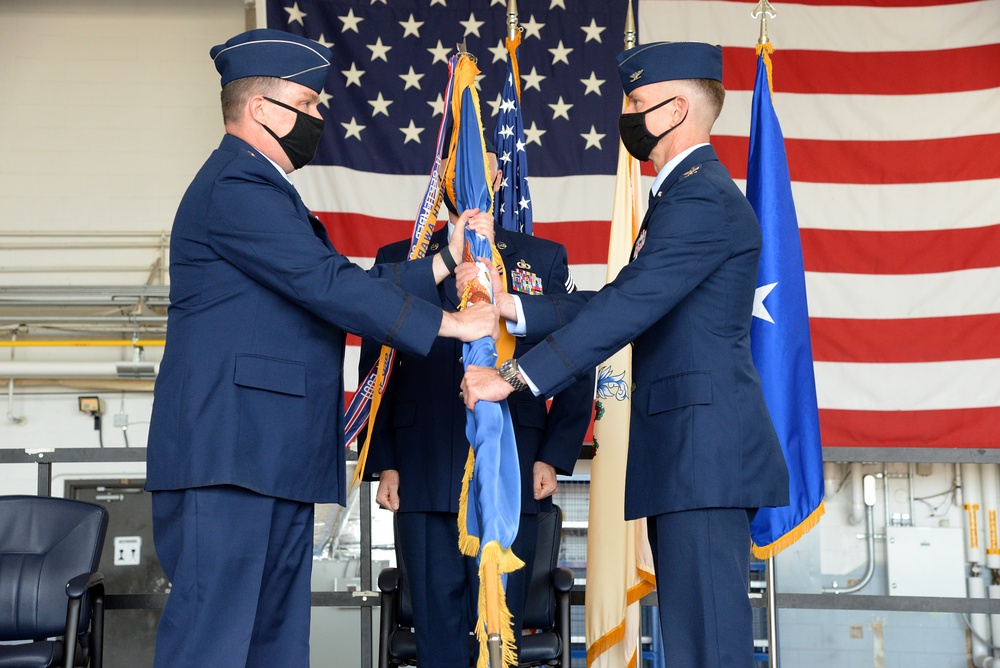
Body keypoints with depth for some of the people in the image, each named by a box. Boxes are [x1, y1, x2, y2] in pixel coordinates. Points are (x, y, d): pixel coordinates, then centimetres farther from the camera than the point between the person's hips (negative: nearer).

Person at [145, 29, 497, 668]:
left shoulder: (262, 190, 24)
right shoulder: (237, 186, -11)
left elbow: (347, 282, 21)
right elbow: (329, 286, -19)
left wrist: (443, 262, 17)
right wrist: (449, 324, -16)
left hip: (274, 458, 11)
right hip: (228, 454, -11)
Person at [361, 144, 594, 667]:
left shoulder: (544, 259, 11)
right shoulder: (397, 261, 12)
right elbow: (375, 370, 10)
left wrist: (554, 456, 0)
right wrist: (383, 463, 2)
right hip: (422, 479, 1)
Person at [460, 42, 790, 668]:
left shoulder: (704, 198, -13)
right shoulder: (686, 192, 21)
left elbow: (627, 309, -20)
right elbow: (618, 303, 19)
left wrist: (513, 377, -18)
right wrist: (508, 304, 12)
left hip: (705, 448, -11)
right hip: (684, 453, 11)